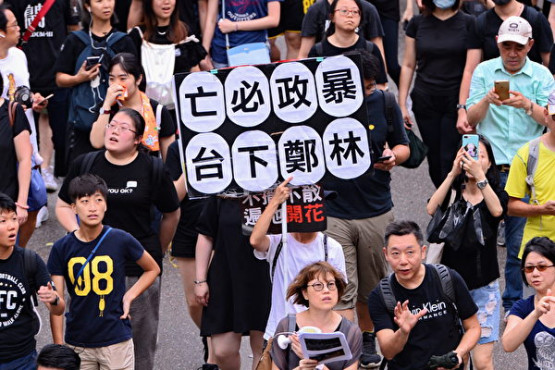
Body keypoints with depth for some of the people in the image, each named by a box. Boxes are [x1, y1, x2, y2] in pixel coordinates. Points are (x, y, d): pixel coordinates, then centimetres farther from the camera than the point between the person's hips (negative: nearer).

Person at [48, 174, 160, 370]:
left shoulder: (120, 240, -6)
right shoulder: (62, 248, -3)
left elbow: (153, 269, 11)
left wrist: (129, 297, -2)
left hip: (116, 340, -2)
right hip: (77, 343, 2)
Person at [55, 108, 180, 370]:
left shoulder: (153, 169, 0)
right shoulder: (84, 165, 5)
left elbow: (171, 214, 11)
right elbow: (63, 205, 15)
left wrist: (157, 252, 16)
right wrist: (76, 232, -2)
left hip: (138, 266, -1)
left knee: (140, 334, 2)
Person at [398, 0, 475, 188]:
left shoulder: (468, 23, -2)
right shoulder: (417, 23, 5)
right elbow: (408, 65, 8)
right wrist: (402, 104, 4)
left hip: (454, 102, -3)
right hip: (425, 101, 3)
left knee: (449, 160, -7)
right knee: (434, 158, 8)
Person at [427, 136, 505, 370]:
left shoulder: (496, 194, 4)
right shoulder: (452, 193, 5)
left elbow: (497, 210, -20)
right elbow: (432, 209, -16)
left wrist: (479, 175, -27)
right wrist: (453, 173, -21)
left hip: (484, 287, -1)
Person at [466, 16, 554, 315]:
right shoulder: (484, 71, 7)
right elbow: (471, 120, 2)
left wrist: (528, 105, -25)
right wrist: (486, 100, -18)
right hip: (488, 164, 1)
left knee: (519, 241, 1)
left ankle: (513, 300, 13)